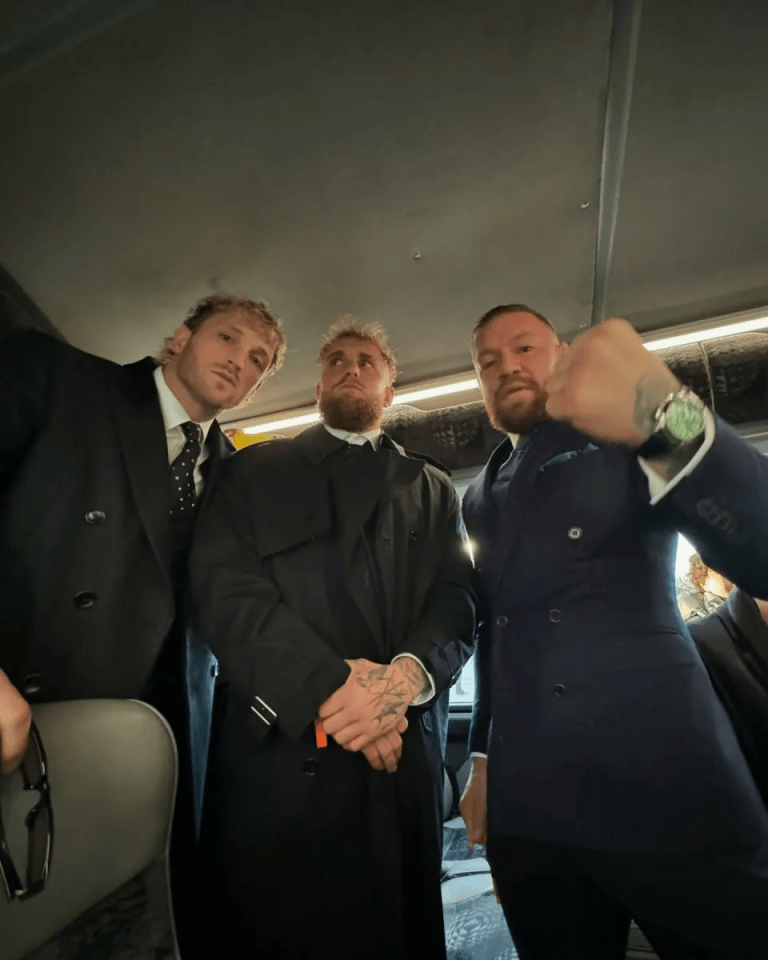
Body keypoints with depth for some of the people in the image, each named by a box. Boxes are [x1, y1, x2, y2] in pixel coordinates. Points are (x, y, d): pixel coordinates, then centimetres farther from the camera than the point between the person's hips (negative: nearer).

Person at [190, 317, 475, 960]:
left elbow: (458, 600, 3)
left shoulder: (432, 488, 13)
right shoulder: (255, 470, 8)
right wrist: (329, 685, -18)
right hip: (274, 754, -1)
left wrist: (411, 674, -18)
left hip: (401, 756, 2)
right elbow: (224, 587, -6)